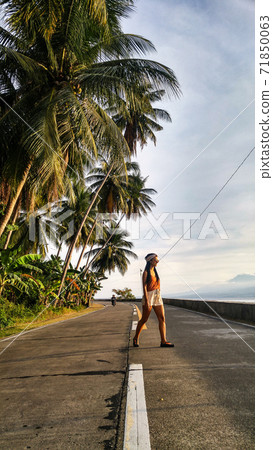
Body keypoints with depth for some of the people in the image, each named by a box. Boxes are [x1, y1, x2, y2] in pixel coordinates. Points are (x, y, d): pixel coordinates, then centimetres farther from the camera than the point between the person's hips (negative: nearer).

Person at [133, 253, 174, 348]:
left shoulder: (155, 271, 15)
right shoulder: (146, 272, -7)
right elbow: (144, 287, -14)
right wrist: (146, 301, -20)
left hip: (157, 297, 7)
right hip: (149, 296, -7)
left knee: (162, 318, -3)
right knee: (144, 319, 1)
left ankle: (163, 341, -5)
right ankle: (136, 338, 18)